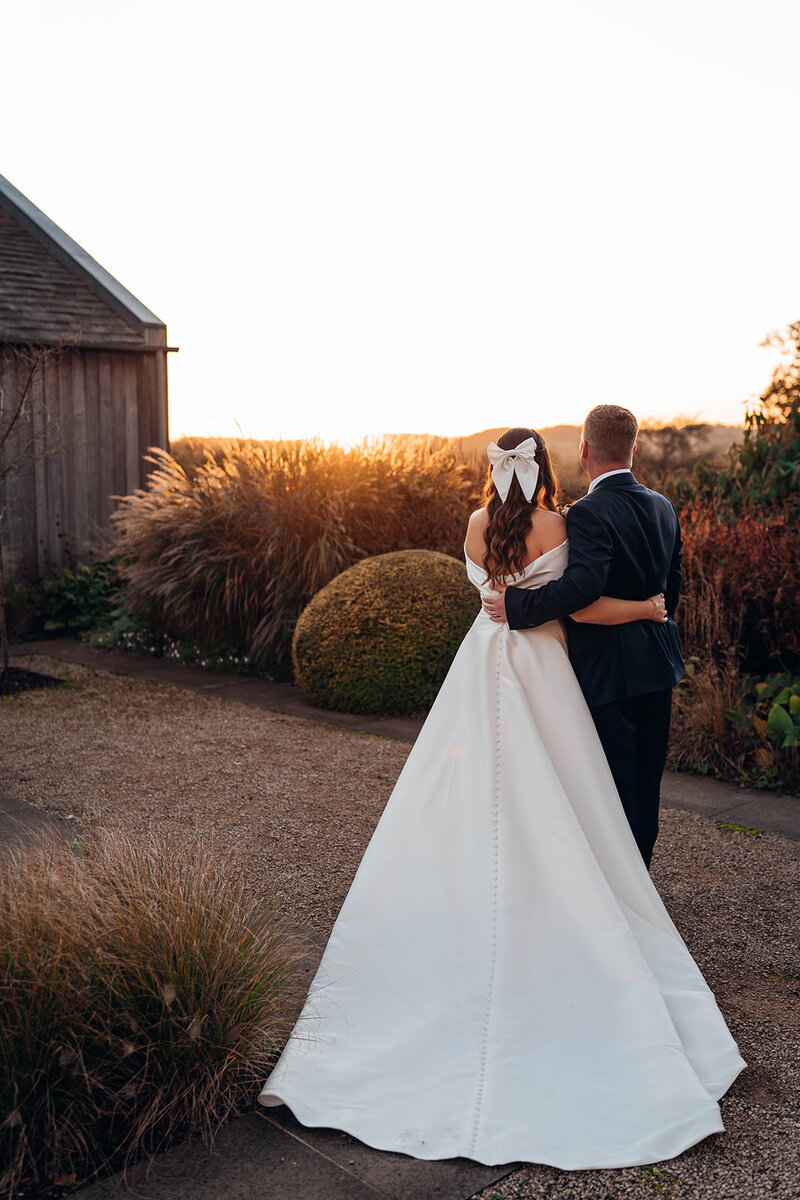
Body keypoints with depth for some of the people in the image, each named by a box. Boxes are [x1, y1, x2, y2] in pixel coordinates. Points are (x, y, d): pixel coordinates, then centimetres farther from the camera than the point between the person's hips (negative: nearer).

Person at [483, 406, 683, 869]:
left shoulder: (590, 513, -19)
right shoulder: (664, 508, 6)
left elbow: (584, 584, -33)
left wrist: (516, 606, -25)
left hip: (610, 669, -8)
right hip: (658, 664, 8)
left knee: (615, 783, 3)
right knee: (646, 779, 17)